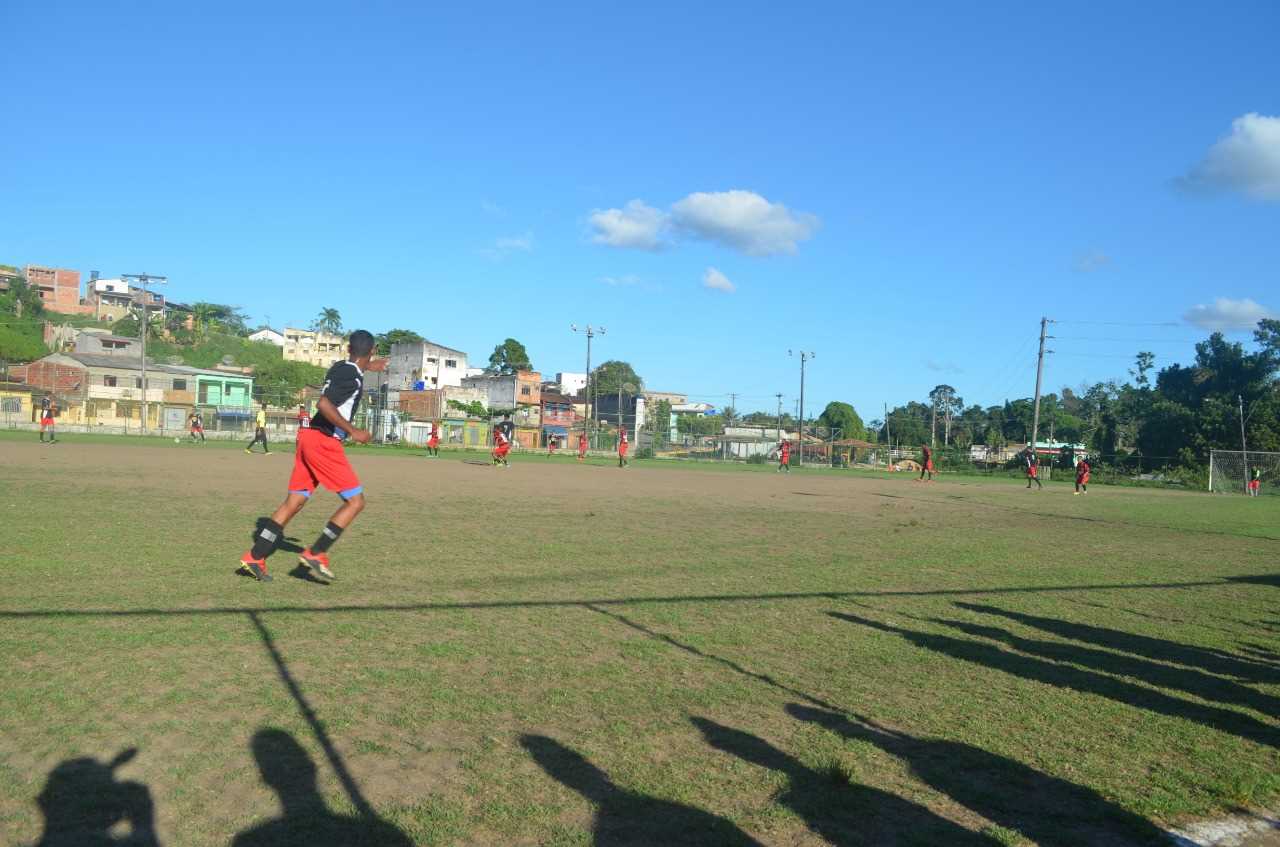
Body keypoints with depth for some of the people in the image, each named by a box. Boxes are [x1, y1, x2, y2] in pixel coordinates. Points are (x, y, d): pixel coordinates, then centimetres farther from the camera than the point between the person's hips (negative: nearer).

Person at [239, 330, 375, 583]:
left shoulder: (339, 368, 13)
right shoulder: (353, 375, -14)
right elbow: (324, 404, -24)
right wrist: (353, 431, -19)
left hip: (309, 438, 9)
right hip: (325, 442, -9)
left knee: (294, 502, 12)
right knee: (355, 501, -2)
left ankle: (255, 557, 14)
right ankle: (316, 553, -3)